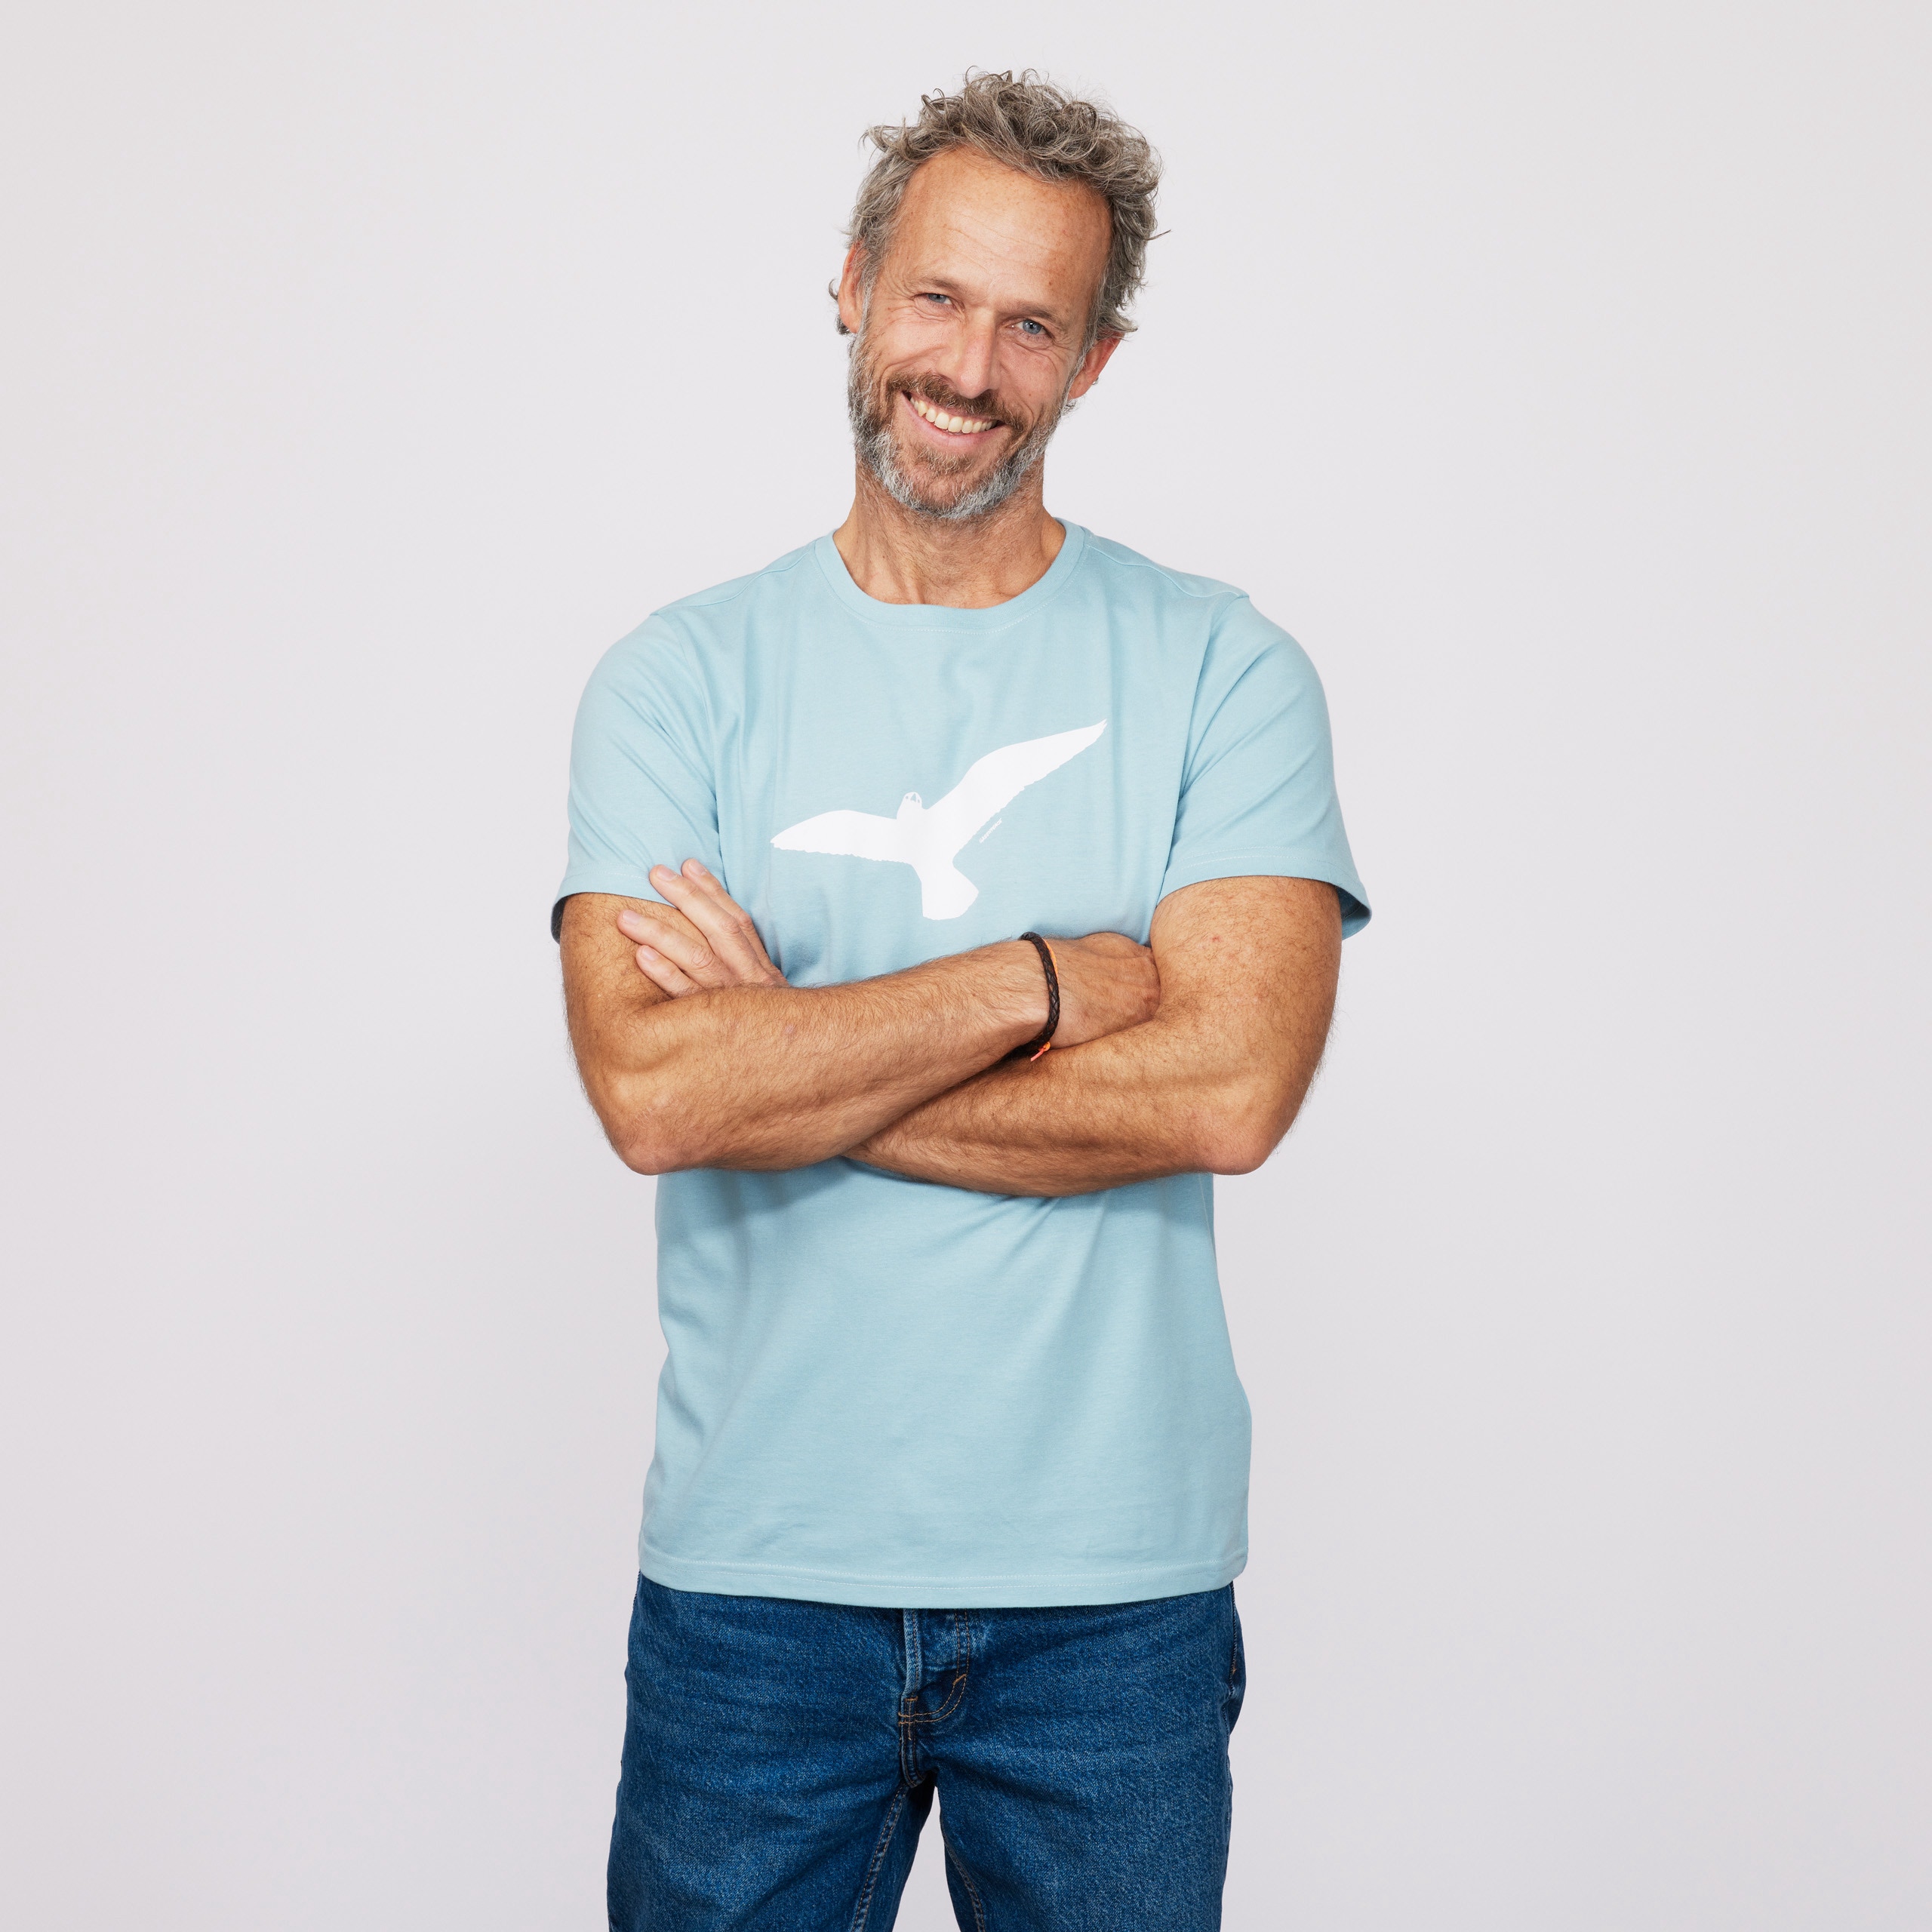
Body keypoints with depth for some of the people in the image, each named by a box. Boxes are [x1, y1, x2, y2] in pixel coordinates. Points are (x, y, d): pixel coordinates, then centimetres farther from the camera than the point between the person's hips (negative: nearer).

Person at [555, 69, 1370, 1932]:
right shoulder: (678, 679, 0)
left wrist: (785, 1066, -13)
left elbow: (1230, 1084, -15)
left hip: (1112, 1576, 0)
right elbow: (652, 1092, -14)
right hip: (751, 1563, 1)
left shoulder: (1219, 670, -1)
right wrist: (1045, 980, -14)